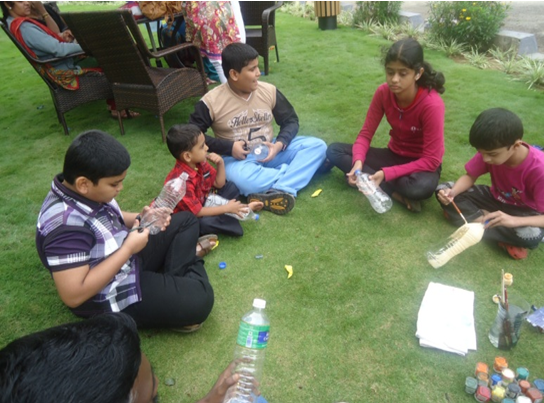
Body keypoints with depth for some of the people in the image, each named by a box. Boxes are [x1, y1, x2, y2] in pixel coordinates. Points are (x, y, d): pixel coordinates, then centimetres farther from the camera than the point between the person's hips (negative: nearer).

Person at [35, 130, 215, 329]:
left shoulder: (87, 191, -7)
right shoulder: (66, 224, -32)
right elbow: (73, 296, -33)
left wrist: (140, 219, -8)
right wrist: (128, 249, -28)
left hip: (127, 259, 9)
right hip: (111, 298, -9)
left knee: (185, 221, 12)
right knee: (199, 300, -22)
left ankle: (172, 280, -1)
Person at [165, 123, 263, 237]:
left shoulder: (200, 163, -8)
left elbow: (219, 184, 4)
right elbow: (197, 212, -29)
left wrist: (220, 164, -13)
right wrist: (227, 208, -25)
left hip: (203, 203, 9)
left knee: (231, 187, 9)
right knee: (206, 222, -38)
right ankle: (245, 210, -20)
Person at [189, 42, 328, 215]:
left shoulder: (269, 90, -2)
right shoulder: (211, 101, -10)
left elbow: (291, 121, 6)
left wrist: (279, 144, -15)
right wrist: (229, 147, -18)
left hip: (271, 153, 4)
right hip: (238, 158, -4)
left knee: (317, 146, -14)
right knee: (243, 180, -40)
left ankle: (279, 191, -32)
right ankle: (296, 171, -15)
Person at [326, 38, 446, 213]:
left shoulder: (432, 104, -26)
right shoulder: (383, 92, -13)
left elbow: (431, 160, -24)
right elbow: (365, 134, -9)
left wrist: (386, 174, -34)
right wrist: (358, 162, -31)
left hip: (422, 164, -5)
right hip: (394, 155, 6)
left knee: (422, 187, -42)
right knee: (334, 150, -13)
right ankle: (396, 194, -18)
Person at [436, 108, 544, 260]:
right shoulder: (490, 150, -21)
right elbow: (470, 177, -10)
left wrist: (513, 221, -48)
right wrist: (452, 193, -31)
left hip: (525, 211, -4)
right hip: (496, 198, 4)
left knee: (532, 236, -40)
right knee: (443, 190, -16)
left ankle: (479, 221, -18)